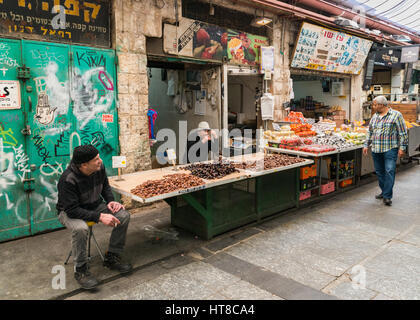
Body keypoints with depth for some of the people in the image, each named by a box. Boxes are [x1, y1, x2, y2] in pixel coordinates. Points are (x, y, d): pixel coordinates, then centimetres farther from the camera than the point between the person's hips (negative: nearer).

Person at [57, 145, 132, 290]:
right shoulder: (68, 180, -30)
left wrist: (110, 201, -9)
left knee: (124, 215, -15)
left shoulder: (99, 168, -12)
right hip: (69, 212, -6)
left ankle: (112, 258, -1)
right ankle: (80, 270, -15)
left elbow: (105, 186, 10)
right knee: (80, 228, -39)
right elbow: (72, 210, -30)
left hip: (95, 206, 6)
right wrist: (99, 217, -36)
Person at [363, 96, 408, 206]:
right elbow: (370, 132, 21)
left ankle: (387, 196, -8)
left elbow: (403, 133, -3)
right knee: (379, 172, 10)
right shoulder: (375, 116, 14)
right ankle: (384, 191, 24)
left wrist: (402, 147, -8)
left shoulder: (396, 115, -2)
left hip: (390, 149, -6)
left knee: (389, 171, -10)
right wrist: (366, 145, 15)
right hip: (376, 150, 6)